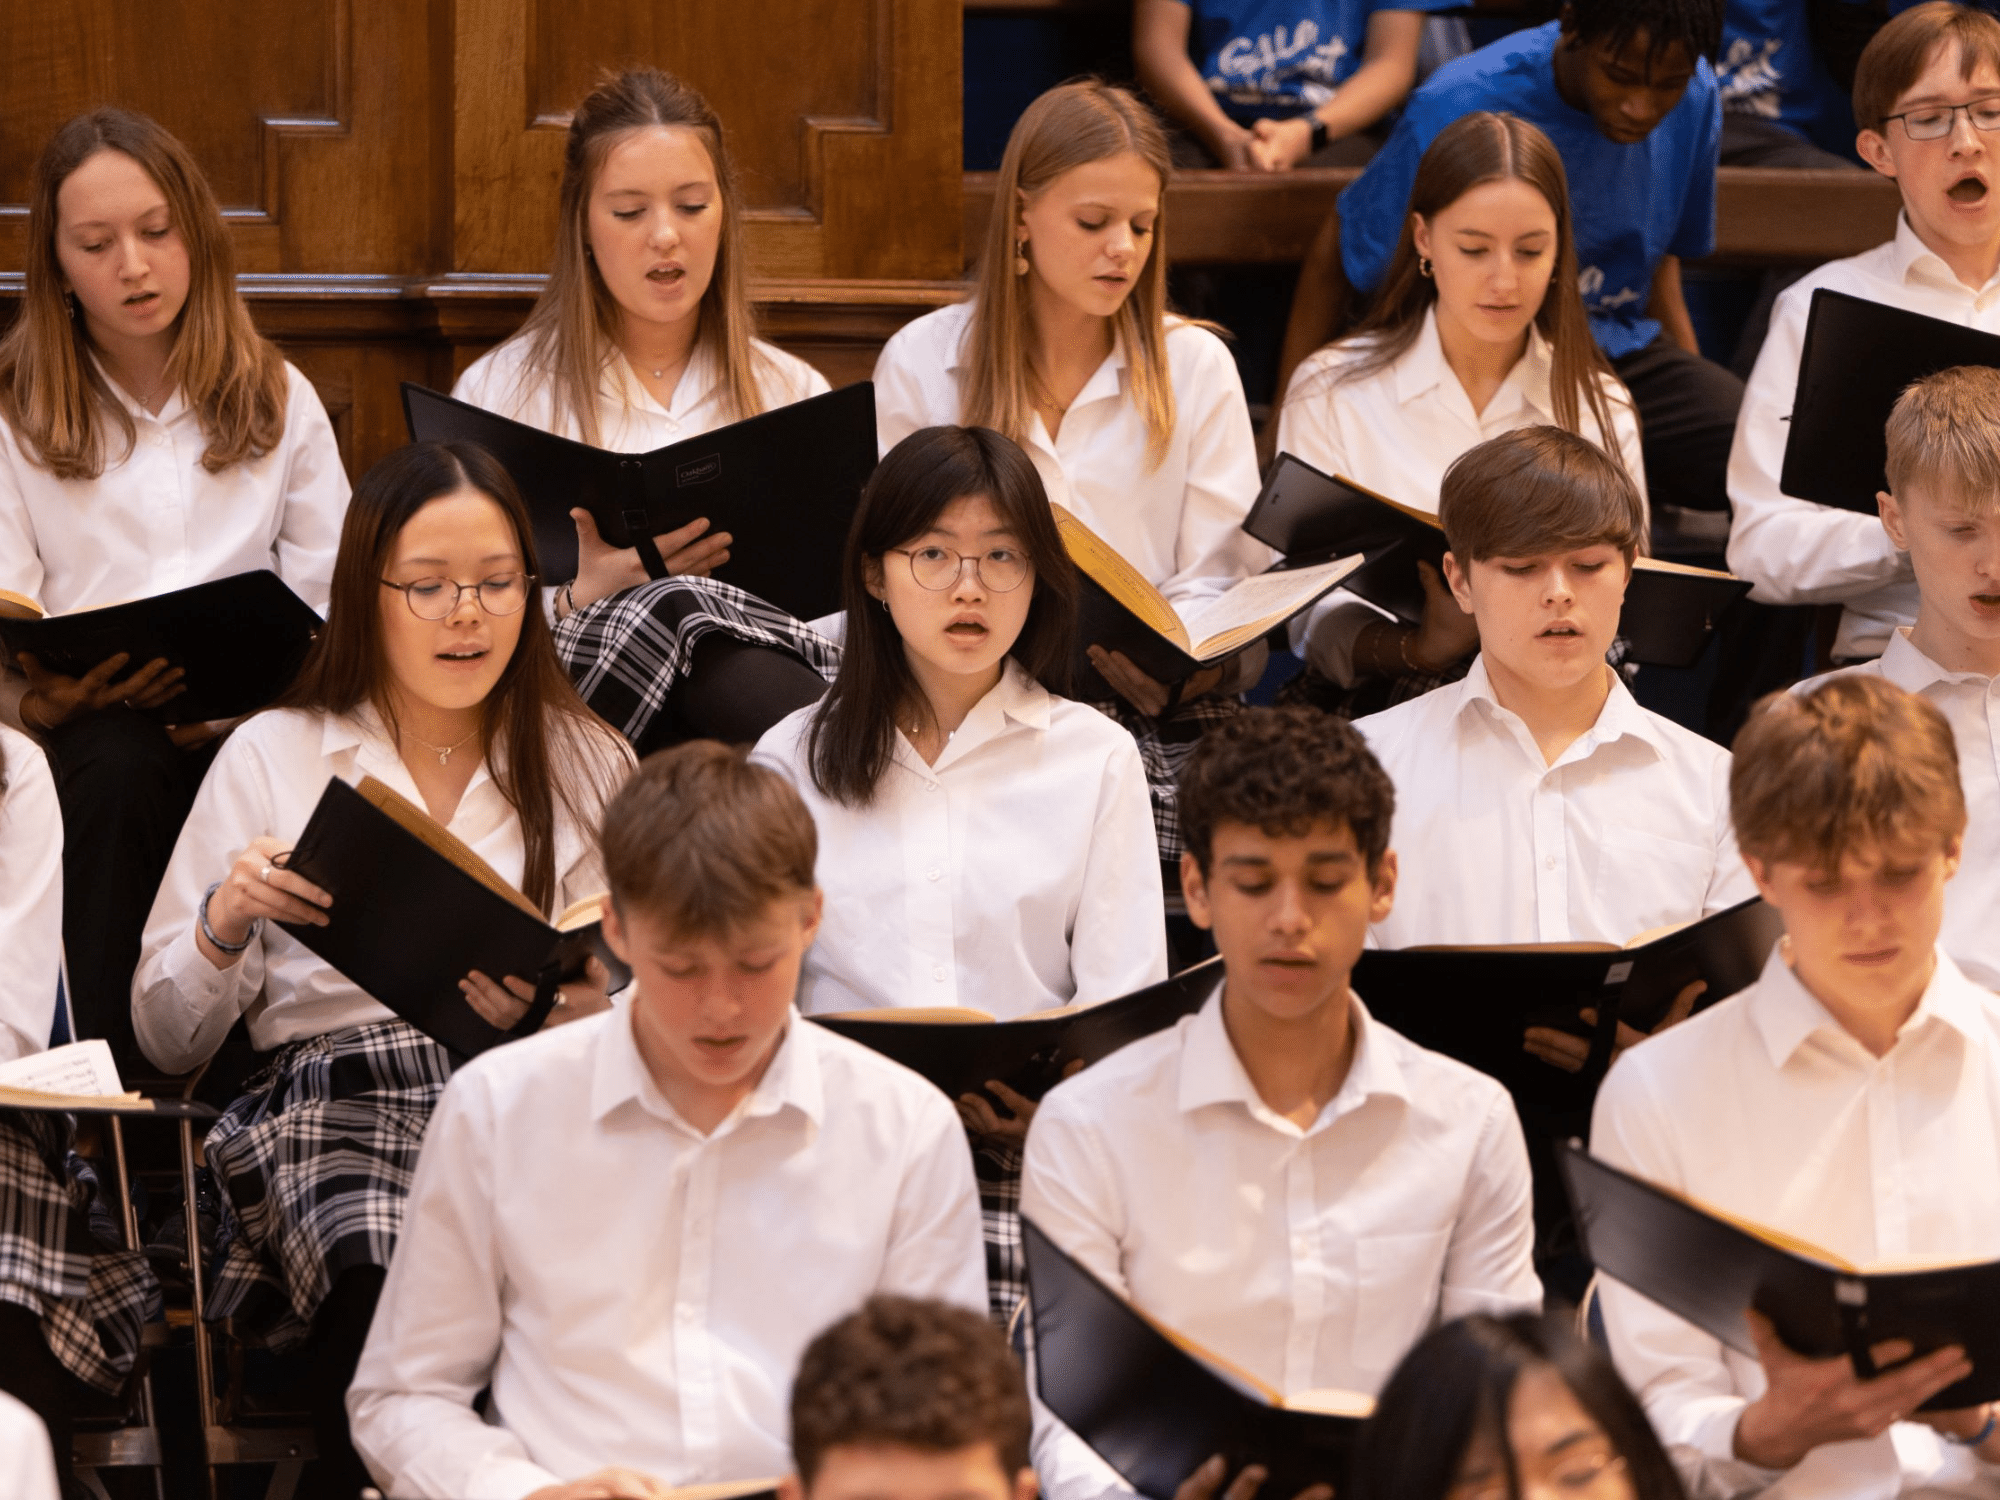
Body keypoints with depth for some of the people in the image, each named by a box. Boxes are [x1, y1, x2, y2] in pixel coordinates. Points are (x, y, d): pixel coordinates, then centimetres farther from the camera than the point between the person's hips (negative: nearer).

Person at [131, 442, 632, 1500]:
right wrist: (226, 923, -10)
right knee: (384, 1281, -36)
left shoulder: (584, 762, 17)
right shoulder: (270, 756, 13)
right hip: (335, 1089, -1)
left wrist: (574, 1008, -11)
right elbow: (166, 1041, 11)